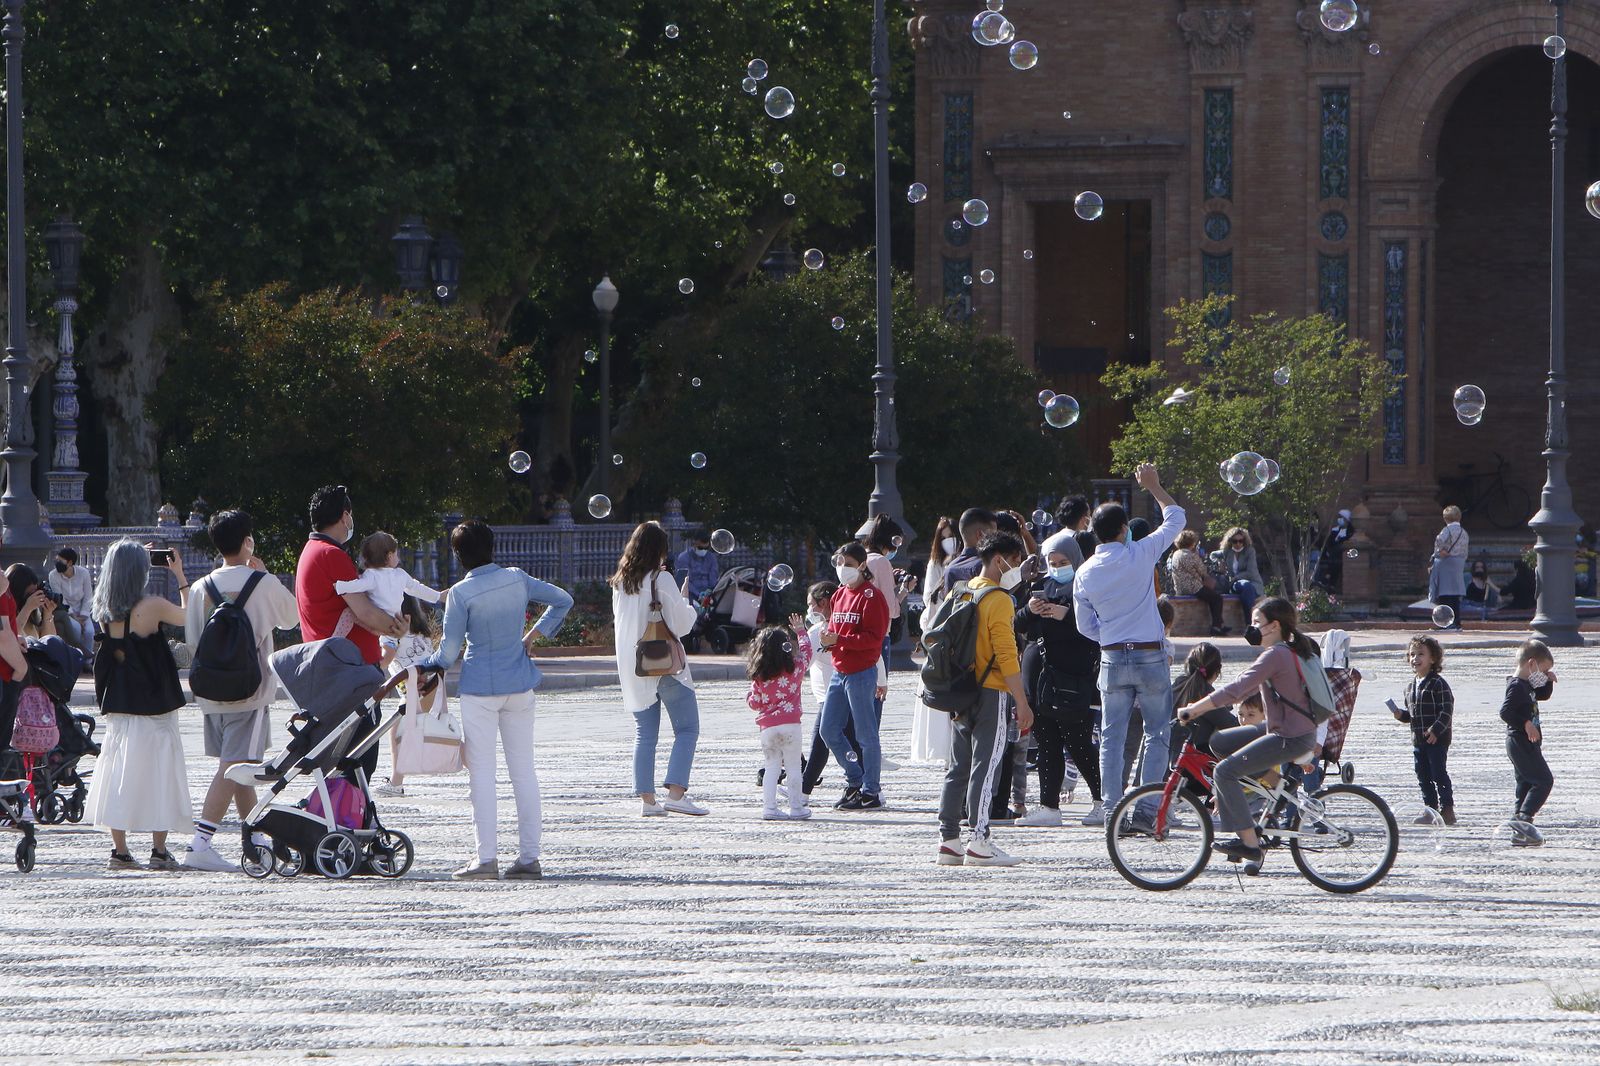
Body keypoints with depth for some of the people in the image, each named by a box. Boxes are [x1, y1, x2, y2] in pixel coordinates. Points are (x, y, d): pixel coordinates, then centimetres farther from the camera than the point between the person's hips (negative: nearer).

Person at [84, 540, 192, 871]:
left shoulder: (104, 611, 0)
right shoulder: (151, 607, -15)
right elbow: (189, 617, -1)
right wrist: (180, 576, 5)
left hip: (118, 706, 5)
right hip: (154, 704, -5)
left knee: (119, 773, 10)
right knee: (159, 772, 3)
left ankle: (119, 850, 8)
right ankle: (159, 851, 2)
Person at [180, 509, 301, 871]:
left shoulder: (201, 588, 3)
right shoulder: (264, 584, -7)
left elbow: (191, 638, 5)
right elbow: (292, 617, 10)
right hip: (250, 691, -5)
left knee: (238, 764, 18)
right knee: (234, 766, -8)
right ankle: (200, 844, -19)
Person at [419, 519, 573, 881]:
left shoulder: (461, 594, -12)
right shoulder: (517, 579, 1)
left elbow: (448, 652, -8)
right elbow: (562, 601, 11)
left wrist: (421, 665, 11)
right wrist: (533, 636, 15)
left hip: (480, 690, -4)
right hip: (519, 686, 4)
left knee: (481, 772, -1)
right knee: (524, 770, 7)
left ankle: (486, 858, -6)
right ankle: (529, 857, 5)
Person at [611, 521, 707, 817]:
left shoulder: (620, 583, 7)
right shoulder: (661, 580, -12)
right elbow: (681, 625, -12)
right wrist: (684, 599, 5)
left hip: (633, 668, 6)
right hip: (666, 667, -6)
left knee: (644, 734, 9)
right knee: (687, 729, -1)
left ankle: (647, 799, 4)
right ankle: (676, 793, -14)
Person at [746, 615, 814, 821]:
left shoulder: (758, 677, 2)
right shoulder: (795, 668, -1)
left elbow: (755, 703, 7)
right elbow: (805, 651, 18)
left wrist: (749, 695, 28)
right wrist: (800, 630, 31)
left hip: (767, 727, 2)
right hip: (790, 723, -2)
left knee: (772, 766, 8)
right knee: (793, 766, 5)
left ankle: (769, 806, 2)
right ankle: (796, 807, 6)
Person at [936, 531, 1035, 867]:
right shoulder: (998, 600, -12)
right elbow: (1006, 654, -17)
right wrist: (1022, 703, -15)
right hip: (989, 693, -8)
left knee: (958, 769, 10)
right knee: (985, 767, -7)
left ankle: (949, 840, 10)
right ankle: (978, 842, -10)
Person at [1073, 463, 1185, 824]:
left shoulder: (1085, 573, 2)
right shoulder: (1139, 555, -9)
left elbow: (1085, 626, 9)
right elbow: (1175, 518, 4)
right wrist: (1153, 486, 15)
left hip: (1112, 659, 3)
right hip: (1150, 656, -3)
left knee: (1111, 737, 7)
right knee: (1157, 734, 3)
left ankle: (1111, 807, 4)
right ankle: (1148, 805, -4)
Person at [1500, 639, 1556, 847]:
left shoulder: (1527, 686, 16)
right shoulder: (1517, 686, -15)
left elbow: (1543, 695, 33)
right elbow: (1505, 711, -25)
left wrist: (1549, 680, 14)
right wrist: (1526, 724, -29)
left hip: (1527, 744, 11)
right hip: (1521, 742, -11)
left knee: (1526, 786, 11)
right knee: (1544, 780, -15)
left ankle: (1519, 833, 11)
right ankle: (1523, 817, -24)